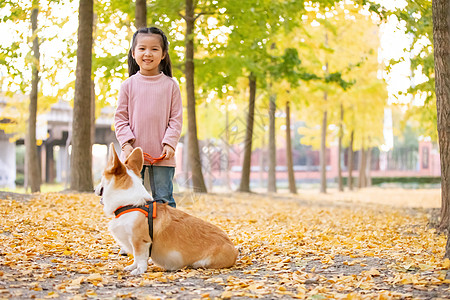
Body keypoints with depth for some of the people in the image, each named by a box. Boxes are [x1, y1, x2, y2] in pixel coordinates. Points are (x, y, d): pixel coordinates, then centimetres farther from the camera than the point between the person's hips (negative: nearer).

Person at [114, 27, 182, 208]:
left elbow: (176, 118, 3)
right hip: (133, 154, 1)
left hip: (162, 155, -1)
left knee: (164, 200, 3)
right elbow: (120, 117, 5)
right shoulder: (128, 85, 4)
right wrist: (126, 143, -8)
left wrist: (170, 143, -9)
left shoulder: (170, 85, 3)